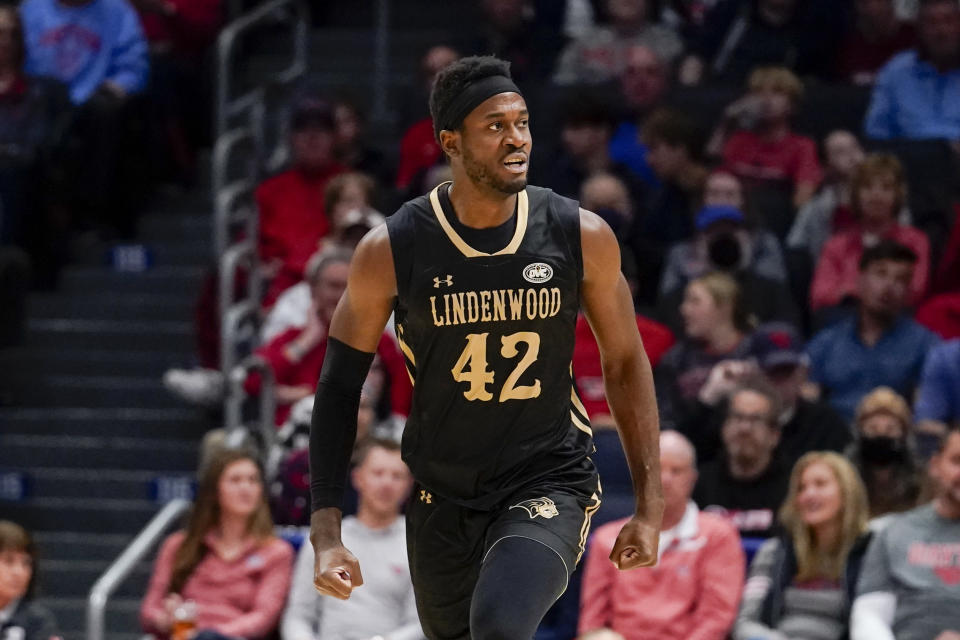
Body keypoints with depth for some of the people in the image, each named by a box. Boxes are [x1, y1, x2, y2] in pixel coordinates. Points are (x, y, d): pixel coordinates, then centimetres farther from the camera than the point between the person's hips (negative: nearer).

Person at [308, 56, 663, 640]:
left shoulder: (582, 237, -9)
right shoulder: (391, 252, -11)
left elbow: (626, 365, 4)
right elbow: (341, 388, -3)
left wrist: (651, 506, 4)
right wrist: (327, 533, -9)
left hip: (549, 482, -2)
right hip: (442, 498, 2)